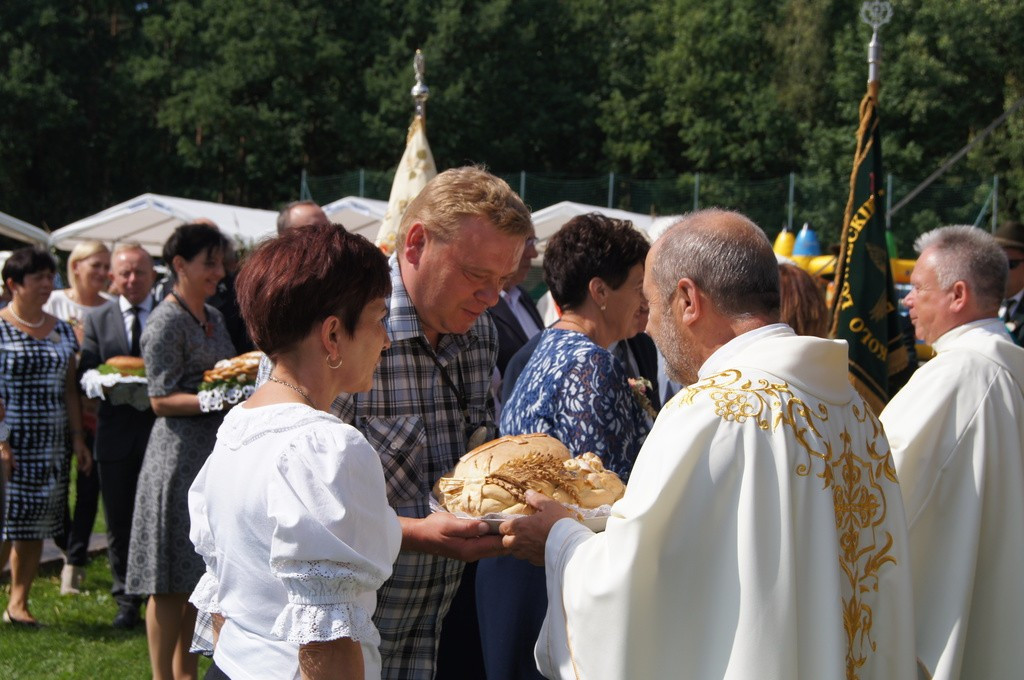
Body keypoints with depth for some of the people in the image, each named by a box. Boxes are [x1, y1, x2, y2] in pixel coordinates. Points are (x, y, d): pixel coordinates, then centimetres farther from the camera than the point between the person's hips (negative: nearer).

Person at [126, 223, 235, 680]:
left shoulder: (212, 317, 15)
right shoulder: (167, 321, -11)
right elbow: (162, 400, -14)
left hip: (214, 451, 8)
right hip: (180, 454, -8)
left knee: (199, 576, 12)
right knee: (171, 580, -3)